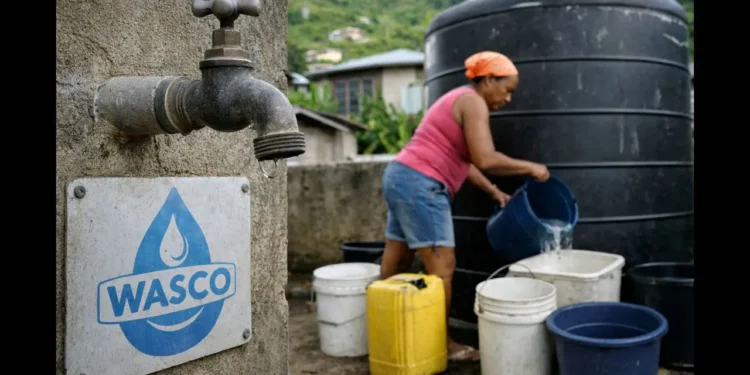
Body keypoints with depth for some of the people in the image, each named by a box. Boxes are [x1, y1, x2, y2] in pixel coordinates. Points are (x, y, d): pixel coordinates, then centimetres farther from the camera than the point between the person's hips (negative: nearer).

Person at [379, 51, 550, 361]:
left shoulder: (459, 100, 21)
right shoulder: (473, 103, -9)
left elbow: (462, 159, 20)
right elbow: (485, 160, -21)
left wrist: (493, 191, 17)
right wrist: (529, 167, -8)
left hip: (401, 176, 10)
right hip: (420, 185, -10)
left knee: (396, 263, 16)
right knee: (442, 266, -2)